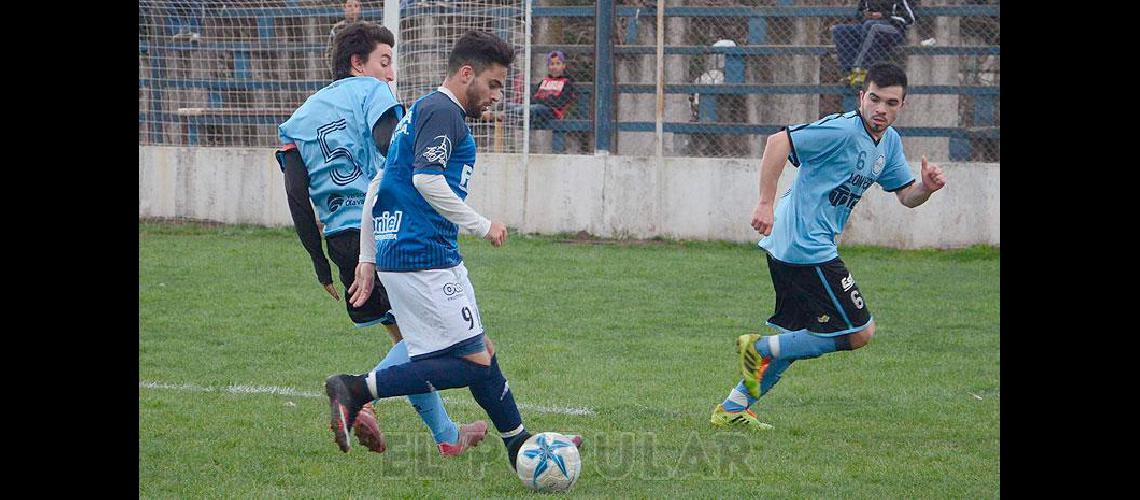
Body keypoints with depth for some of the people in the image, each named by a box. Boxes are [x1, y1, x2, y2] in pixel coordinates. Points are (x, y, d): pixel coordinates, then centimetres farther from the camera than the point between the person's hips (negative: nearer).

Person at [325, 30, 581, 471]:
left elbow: (376, 188, 24)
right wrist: (482, 225, -13)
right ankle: (356, 389, -16)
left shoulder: (421, 112, 22)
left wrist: (368, 259, 23)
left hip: (394, 253, 11)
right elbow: (426, 179, -22)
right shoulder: (443, 112, -9)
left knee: (482, 352, 15)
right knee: (474, 363, -11)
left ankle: (520, 445, 22)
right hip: (425, 259, -11)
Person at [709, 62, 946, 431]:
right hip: (808, 249, -10)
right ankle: (760, 348, -2)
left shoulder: (890, 143, 13)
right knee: (860, 332, -7)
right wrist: (766, 203, -27)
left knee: (797, 338, 18)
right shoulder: (844, 130, -17)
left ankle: (733, 408, 23)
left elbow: (906, 195, 20)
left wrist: (927, 187, -4)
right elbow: (779, 141, -23)